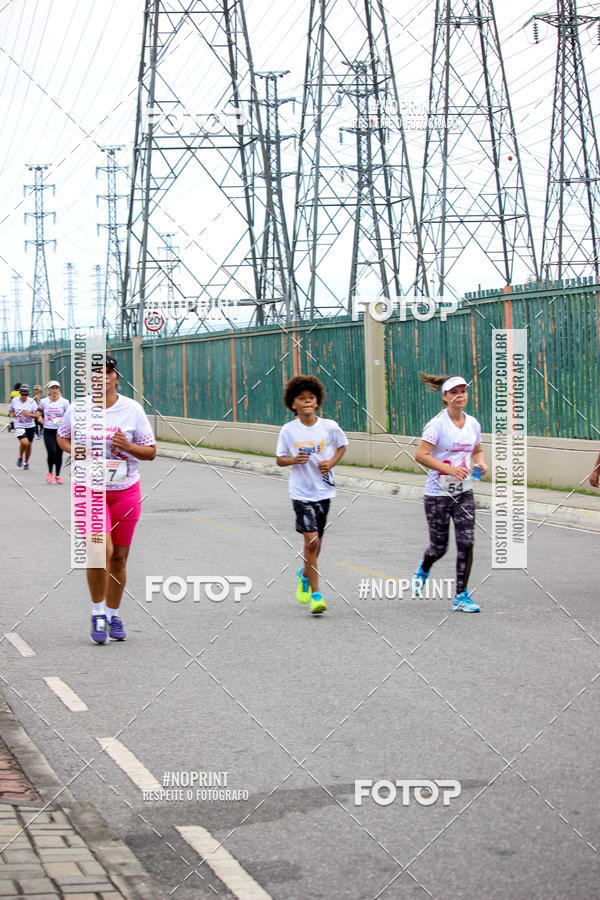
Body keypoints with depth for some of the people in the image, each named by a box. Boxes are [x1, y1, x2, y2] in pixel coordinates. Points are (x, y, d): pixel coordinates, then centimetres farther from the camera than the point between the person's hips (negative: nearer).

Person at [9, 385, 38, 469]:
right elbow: (10, 412, 13)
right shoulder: (14, 400, -2)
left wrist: (28, 414, -22)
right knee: (24, 442, -24)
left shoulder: (32, 401, -5)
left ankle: (26, 462, 31)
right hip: (19, 426, -2)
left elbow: (36, 415, -6)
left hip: (30, 426, 2)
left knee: (29, 445, 8)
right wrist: (13, 414, -9)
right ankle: (20, 457, 6)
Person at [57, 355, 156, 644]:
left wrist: (128, 446, -17)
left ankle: (113, 615, 25)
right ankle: (97, 613, -2)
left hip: (126, 490, 2)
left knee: (119, 557, 8)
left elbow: (151, 452, 2)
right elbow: (62, 437, 16)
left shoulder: (133, 409, -2)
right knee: (101, 550, -20)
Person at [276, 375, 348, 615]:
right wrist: (294, 460, -17)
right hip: (301, 492, -3)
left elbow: (342, 445, 15)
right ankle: (315, 595, -5)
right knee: (311, 540, -13)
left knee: (317, 541, 14)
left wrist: (332, 462, -3)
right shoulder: (288, 430, -5)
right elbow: (280, 459, 4)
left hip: (323, 490, 3)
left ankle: (305, 574, 45)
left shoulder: (329, 427, -3)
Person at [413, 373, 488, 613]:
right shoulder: (437, 424, -13)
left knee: (466, 542, -7)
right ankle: (422, 571, 40)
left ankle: (461, 596, 2)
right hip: (438, 493, -4)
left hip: (464, 492, 4)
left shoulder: (472, 423, 5)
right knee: (439, 546, 5)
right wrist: (449, 469, -28)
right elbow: (420, 455, -20)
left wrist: (480, 463, -1)